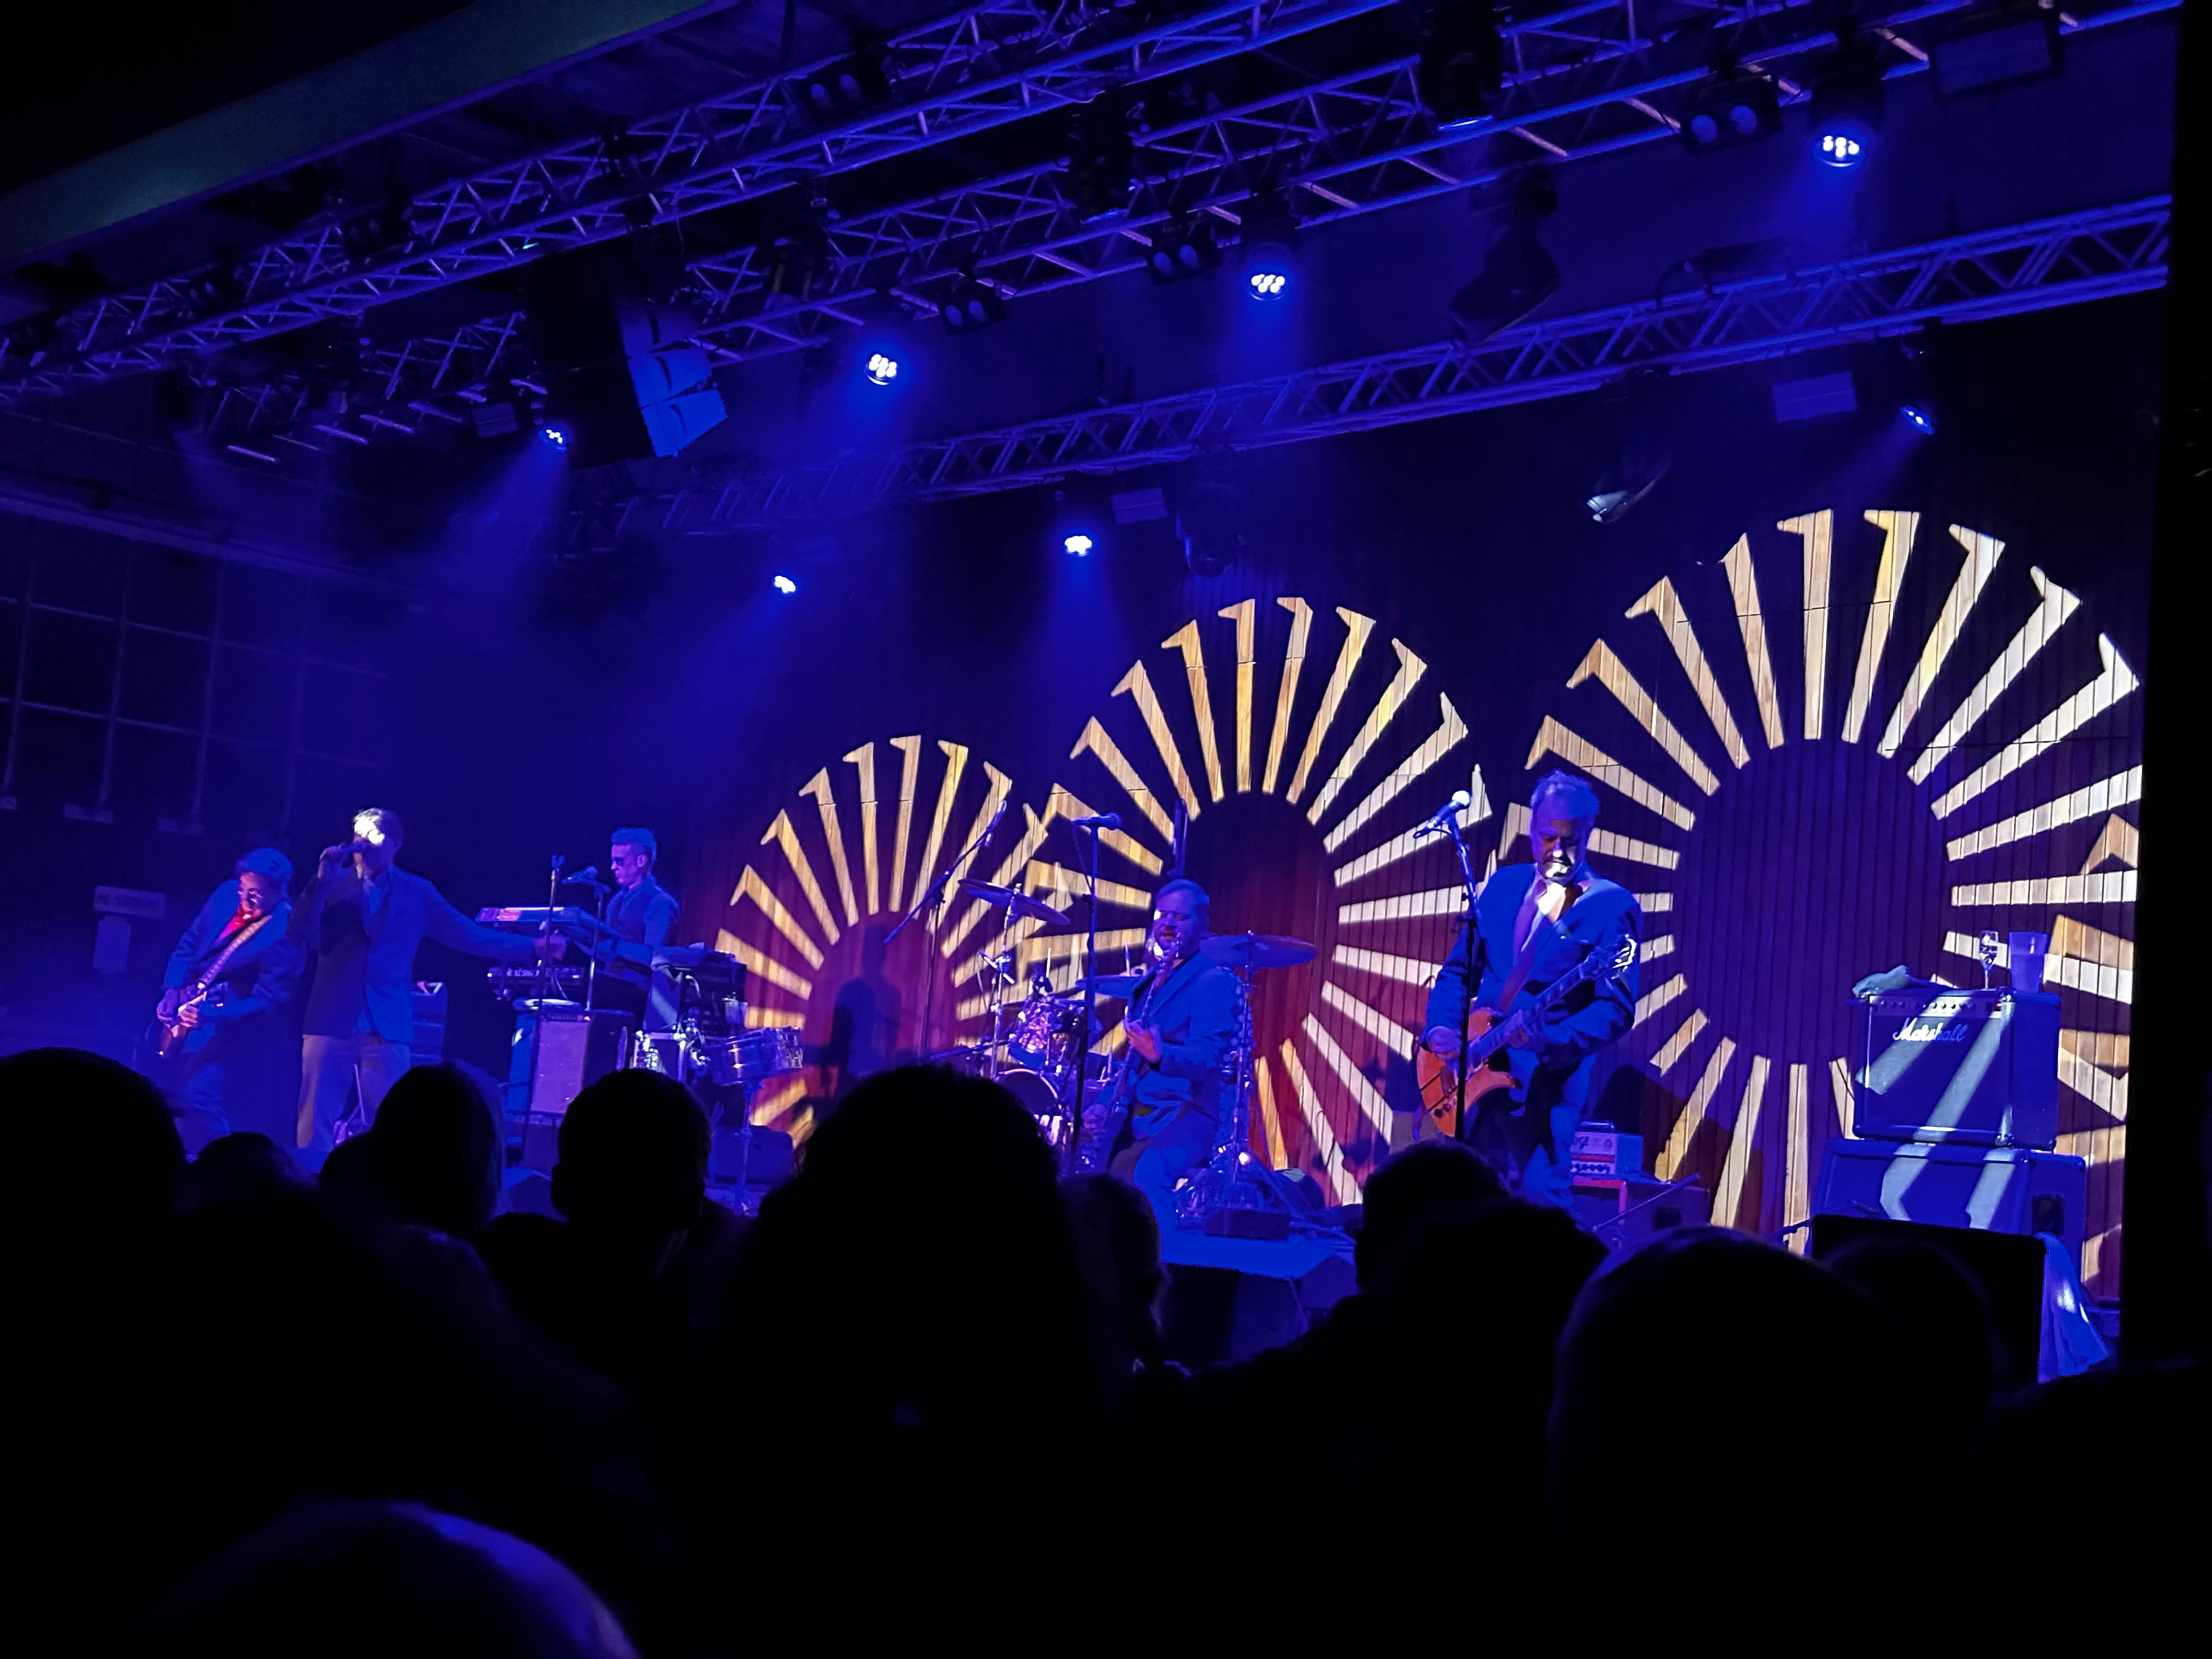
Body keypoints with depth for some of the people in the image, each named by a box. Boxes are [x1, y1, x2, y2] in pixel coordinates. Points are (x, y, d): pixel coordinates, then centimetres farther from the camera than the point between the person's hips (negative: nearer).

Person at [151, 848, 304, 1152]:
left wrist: (212, 1016, -35)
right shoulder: (228, 894, -2)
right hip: (181, 1012, 7)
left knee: (199, 1097, -21)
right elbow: (188, 944, 8)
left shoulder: (287, 933, -21)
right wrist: (172, 991, -5)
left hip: (225, 1028, -7)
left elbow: (267, 999, -23)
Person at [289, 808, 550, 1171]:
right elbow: (300, 932, -1)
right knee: (314, 1124, -1)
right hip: (331, 1021, 0)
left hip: (386, 1027, 0)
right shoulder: (333, 884, 11)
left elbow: (467, 934, 9)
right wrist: (322, 882, -12)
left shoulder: (417, 892, 11)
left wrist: (533, 947, 1)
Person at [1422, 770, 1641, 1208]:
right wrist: (1441, 1028, -1)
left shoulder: (1612, 906, -5)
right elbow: (1459, 969, 17)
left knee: (1540, 1203, -11)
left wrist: (1549, 1041, -25)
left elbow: (1617, 1009, -11)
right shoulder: (1502, 884, 13)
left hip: (1546, 1084, -5)